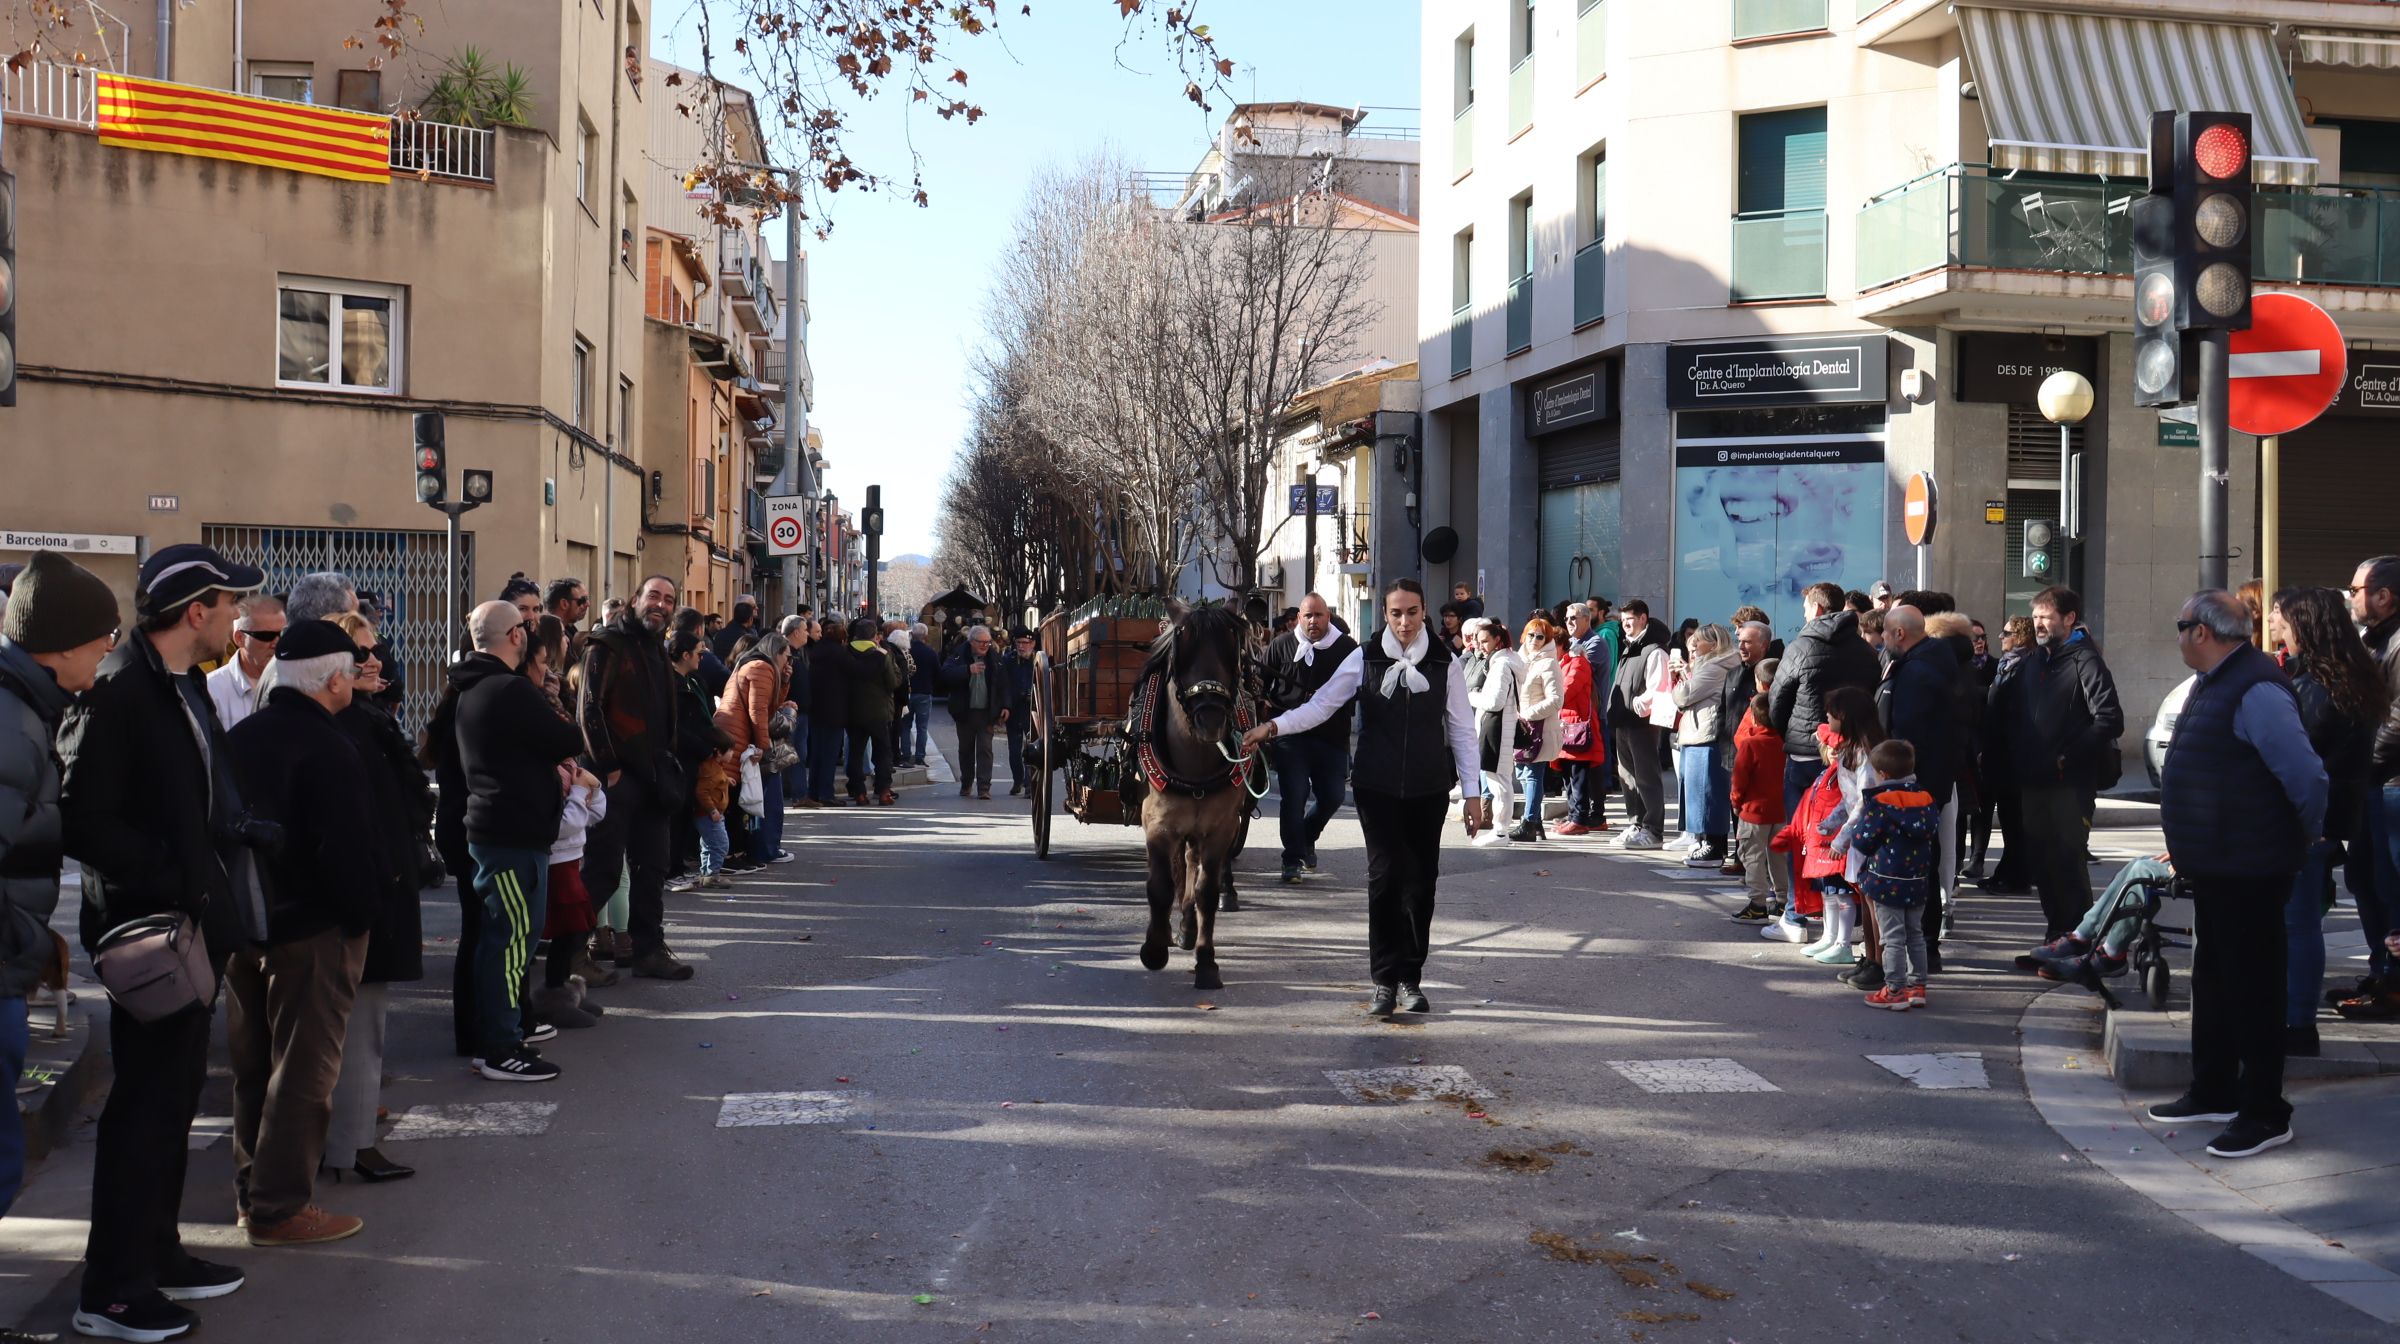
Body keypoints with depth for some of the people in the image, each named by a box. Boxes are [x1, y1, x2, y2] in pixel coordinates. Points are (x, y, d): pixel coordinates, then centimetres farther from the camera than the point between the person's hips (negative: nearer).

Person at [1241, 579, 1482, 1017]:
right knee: (1385, 877, -4)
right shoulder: (1364, 658, 0)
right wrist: (1273, 727, -16)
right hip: (1377, 787, -1)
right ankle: (1386, 980, 3)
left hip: (1429, 789, 1)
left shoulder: (1445, 664, 2)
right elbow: (1321, 705, -1)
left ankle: (1410, 977, 15)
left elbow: (1462, 731, 5)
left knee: (1420, 882, 4)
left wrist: (1472, 792, 2)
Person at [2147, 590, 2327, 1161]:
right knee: (2213, 980, 19)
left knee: (2251, 989, -2)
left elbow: (2307, 776, -24)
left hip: (2249, 873, -10)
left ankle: (2265, 1116, 8)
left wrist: (2307, 839, -9)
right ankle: (2213, 1093, 33)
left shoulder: (2256, 691, -21)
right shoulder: (2213, 684, 11)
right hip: (2213, 867, 10)